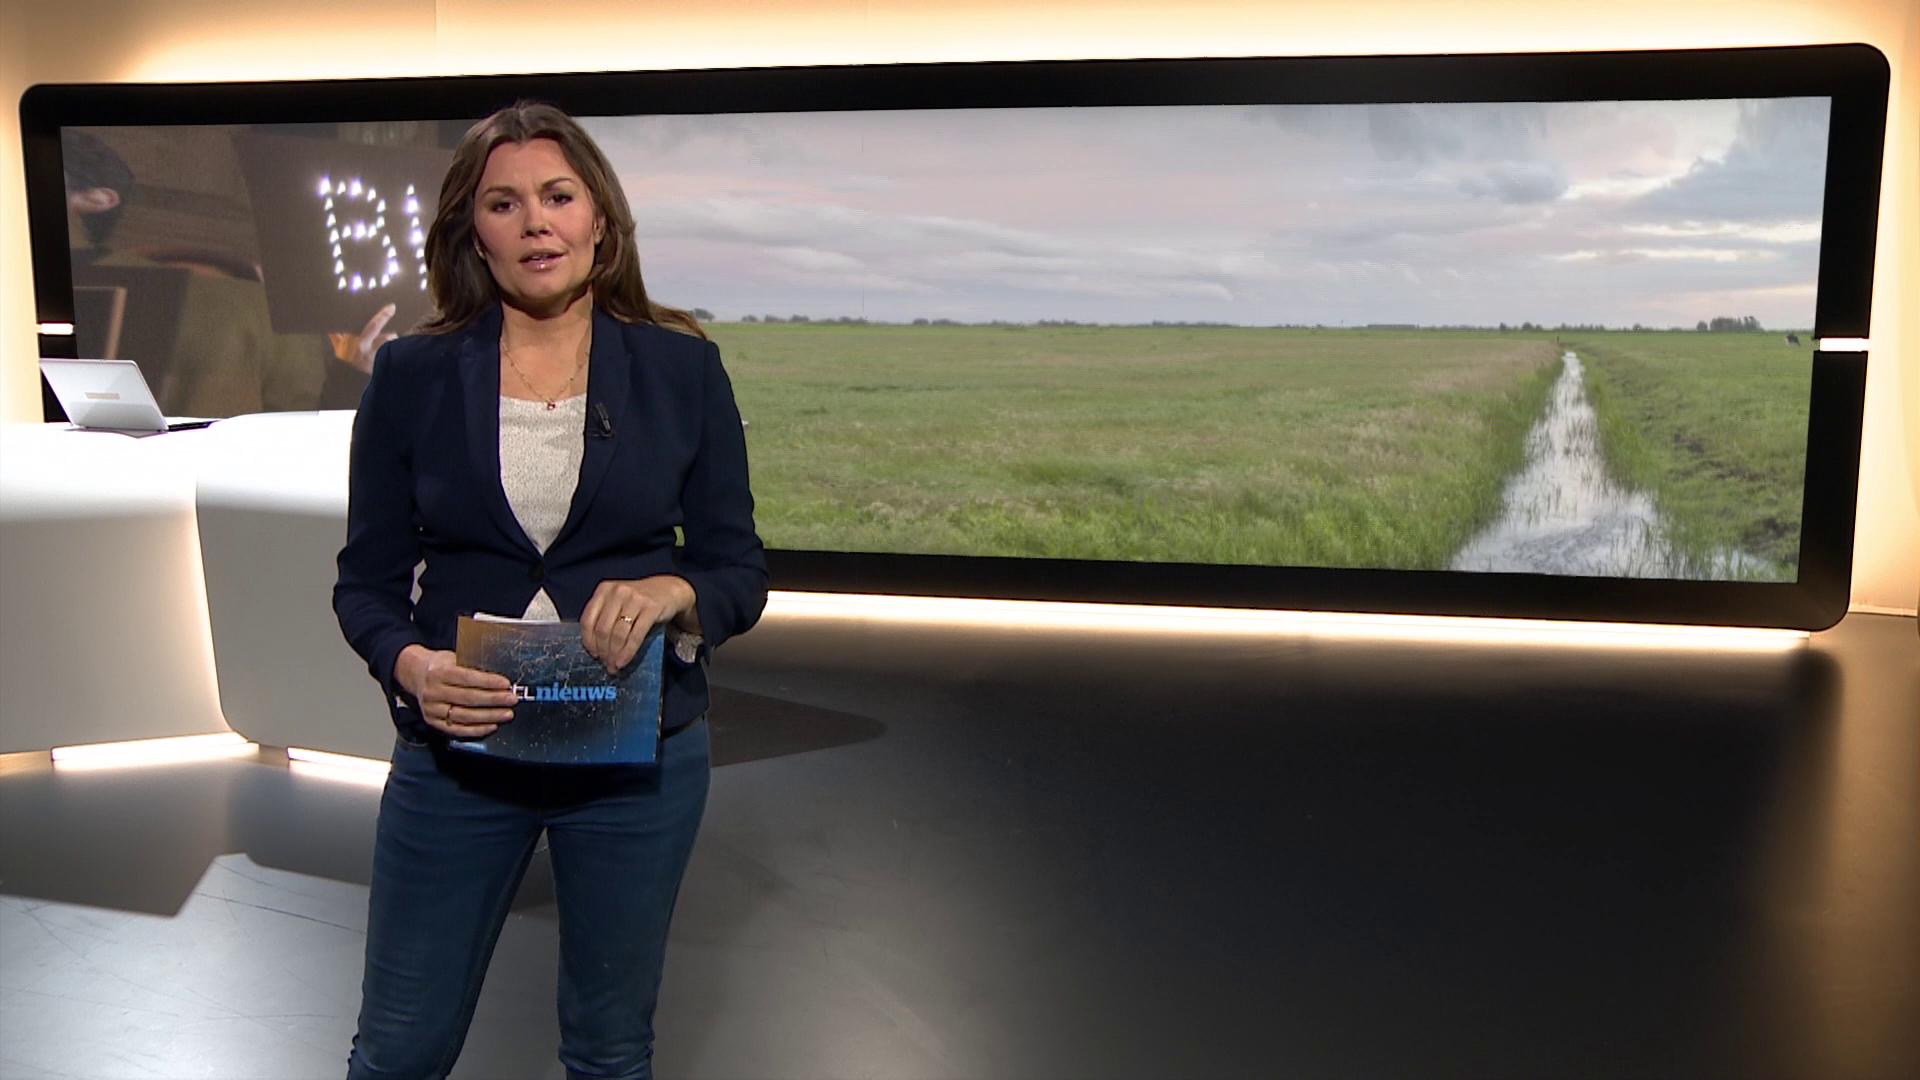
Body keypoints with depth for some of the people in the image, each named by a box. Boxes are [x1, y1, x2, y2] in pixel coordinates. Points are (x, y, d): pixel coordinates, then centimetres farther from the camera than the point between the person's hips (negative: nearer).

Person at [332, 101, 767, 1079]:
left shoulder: (681, 368, -3)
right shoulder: (411, 376, -3)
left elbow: (741, 570, -1)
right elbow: (365, 580, 1)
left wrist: (673, 592, -23)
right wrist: (409, 664, -20)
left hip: (639, 754, 0)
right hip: (454, 746, 0)